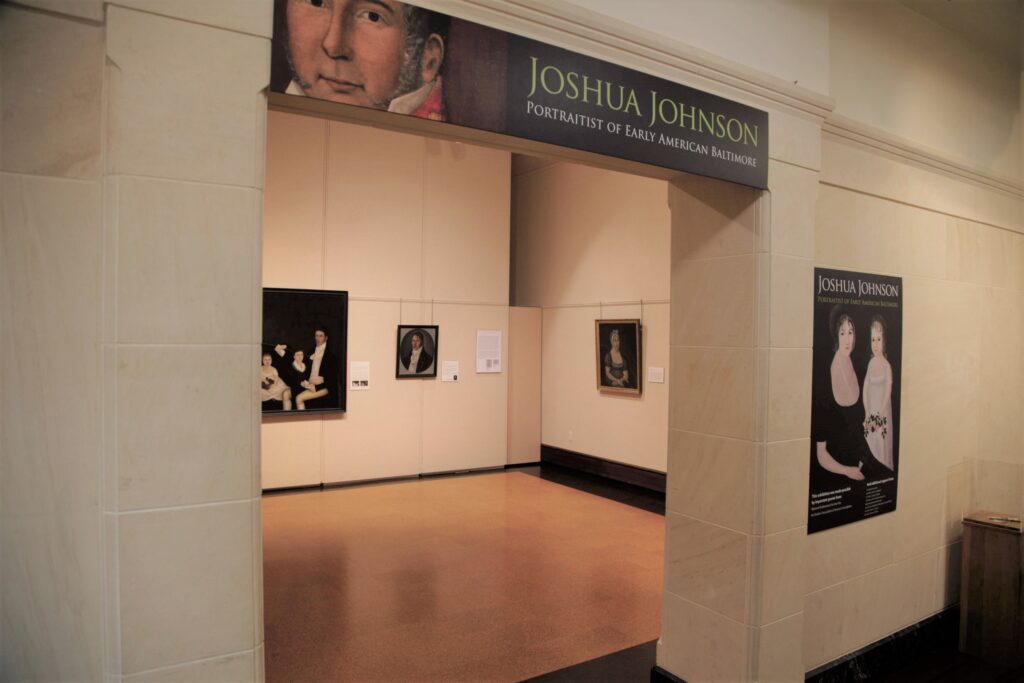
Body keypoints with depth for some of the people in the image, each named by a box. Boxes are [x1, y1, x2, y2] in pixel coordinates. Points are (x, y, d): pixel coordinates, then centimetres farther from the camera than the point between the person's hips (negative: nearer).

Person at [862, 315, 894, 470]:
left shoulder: (887, 365, -10)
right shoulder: (870, 363, 2)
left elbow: (888, 394, -12)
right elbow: (865, 390, 2)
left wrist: (879, 416, -14)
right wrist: (867, 415, -6)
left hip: (883, 413, -4)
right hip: (870, 412, 4)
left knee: (882, 446, 1)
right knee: (870, 446, 8)